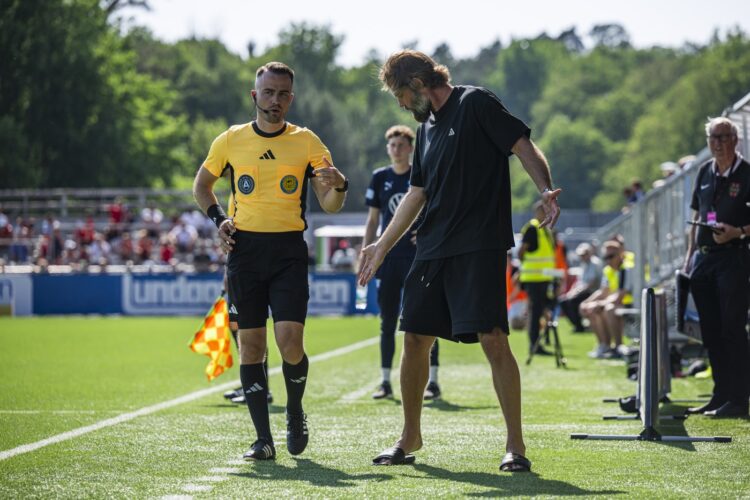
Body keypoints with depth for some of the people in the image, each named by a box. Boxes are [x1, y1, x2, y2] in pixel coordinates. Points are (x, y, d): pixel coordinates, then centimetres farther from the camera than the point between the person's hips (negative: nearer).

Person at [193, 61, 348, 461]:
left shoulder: (306, 142, 2)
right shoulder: (231, 140, 6)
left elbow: (329, 204, 0)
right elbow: (202, 184, 21)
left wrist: (337, 187, -22)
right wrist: (218, 218, 4)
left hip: (288, 250, -2)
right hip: (244, 249, 2)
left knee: (290, 341, -13)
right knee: (251, 343, -1)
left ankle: (295, 412, 15)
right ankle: (263, 439, 5)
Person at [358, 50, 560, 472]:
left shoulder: (476, 103, -4)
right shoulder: (427, 127, 19)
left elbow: (524, 147, -11)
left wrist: (546, 190, -28)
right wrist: (383, 246, 29)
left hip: (481, 246, -8)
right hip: (433, 248, 8)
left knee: (493, 339, -14)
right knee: (415, 339, 7)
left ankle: (515, 445, -8)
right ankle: (410, 439, 20)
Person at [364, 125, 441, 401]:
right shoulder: (380, 178, 8)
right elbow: (373, 219, 13)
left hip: (419, 260, -3)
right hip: (388, 260, 3)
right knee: (387, 323, 6)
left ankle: (433, 382, -1)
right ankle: (385, 382, 12)